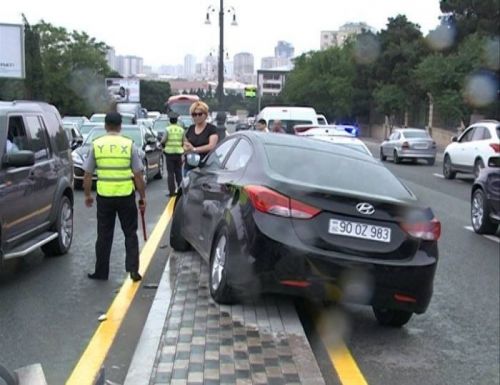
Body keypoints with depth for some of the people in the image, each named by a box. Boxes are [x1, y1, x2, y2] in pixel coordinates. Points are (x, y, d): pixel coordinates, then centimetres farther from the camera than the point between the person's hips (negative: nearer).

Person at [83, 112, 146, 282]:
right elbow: (138, 175, -3)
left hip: (104, 196, 1)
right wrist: (143, 197, 6)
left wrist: (87, 195, 16)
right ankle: (133, 268, 3)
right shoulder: (129, 145, -3)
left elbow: (87, 175, 3)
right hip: (126, 195, -1)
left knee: (104, 235, 11)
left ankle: (101, 272, 17)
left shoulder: (96, 145, 0)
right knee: (130, 233, 11)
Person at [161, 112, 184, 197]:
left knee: (170, 173, 1)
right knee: (178, 172, 12)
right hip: (179, 153, 3)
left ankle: (172, 191, -1)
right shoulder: (181, 130, 1)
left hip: (169, 153, -3)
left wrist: (162, 143, 9)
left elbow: (163, 141, -12)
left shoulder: (168, 129, -8)